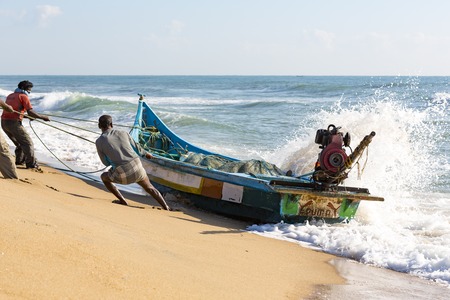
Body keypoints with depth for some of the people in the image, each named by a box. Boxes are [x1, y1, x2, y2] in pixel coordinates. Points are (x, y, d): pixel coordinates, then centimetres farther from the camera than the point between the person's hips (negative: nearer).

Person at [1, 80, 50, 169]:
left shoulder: (10, 96, 21)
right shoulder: (23, 96, -3)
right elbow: (30, 112, -13)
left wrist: (28, 116, 24)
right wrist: (42, 117, -3)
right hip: (14, 123, -8)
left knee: (19, 143, 25)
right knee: (28, 143, -1)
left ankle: (20, 160, 32)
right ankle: (31, 164, -3)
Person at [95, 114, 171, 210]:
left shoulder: (99, 142, 1)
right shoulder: (123, 133, 10)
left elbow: (106, 162, 12)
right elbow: (137, 149, 20)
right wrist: (146, 154, 42)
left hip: (122, 175, -3)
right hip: (137, 169, 3)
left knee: (104, 177, 29)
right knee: (149, 188, 30)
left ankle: (122, 201, 20)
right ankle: (166, 208, 21)